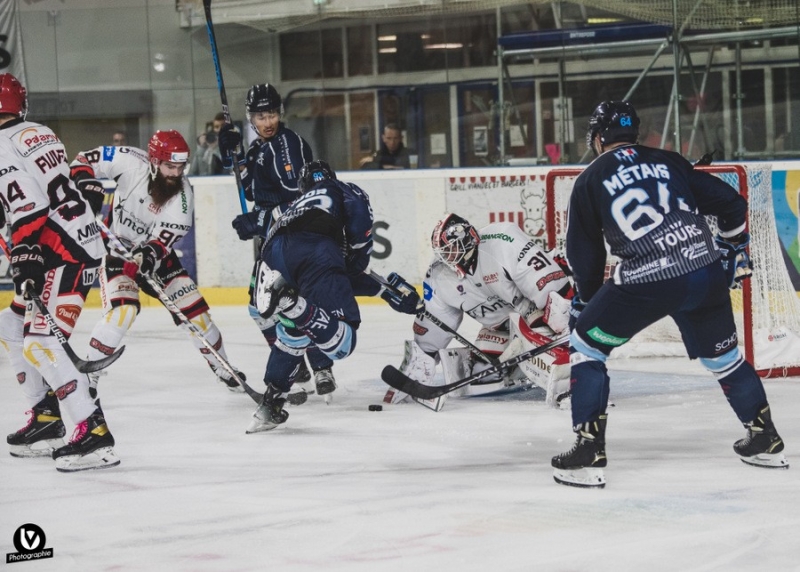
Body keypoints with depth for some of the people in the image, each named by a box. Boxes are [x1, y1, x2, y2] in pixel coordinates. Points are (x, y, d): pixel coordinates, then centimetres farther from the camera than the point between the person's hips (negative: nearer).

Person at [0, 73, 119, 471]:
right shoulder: (38, 133, 16)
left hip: (66, 254, -11)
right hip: (82, 239, 11)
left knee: (41, 342, -18)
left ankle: (94, 435, -24)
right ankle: (46, 420, 21)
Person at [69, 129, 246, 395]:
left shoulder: (182, 191, -17)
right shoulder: (131, 162, -23)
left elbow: (170, 232, -24)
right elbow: (84, 160, -16)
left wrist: (151, 253, -44)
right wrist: (87, 185, -35)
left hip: (155, 250, 4)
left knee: (192, 304, 3)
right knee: (123, 308, -26)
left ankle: (220, 366, 24)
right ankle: (88, 375, -16)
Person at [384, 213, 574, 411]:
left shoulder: (502, 241, -28)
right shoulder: (439, 277, -7)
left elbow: (547, 278, -31)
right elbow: (430, 327, 2)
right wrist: (414, 372, 1)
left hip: (535, 308, -6)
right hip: (500, 326, 6)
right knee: (479, 379, -5)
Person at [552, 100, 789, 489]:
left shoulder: (590, 180, 10)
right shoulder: (669, 162, 18)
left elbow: (583, 253, 14)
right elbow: (730, 202, 18)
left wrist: (584, 301, 29)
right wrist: (733, 246, 36)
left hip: (646, 282, -4)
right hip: (707, 271, 4)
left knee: (586, 346, 11)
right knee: (722, 355, 26)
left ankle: (589, 454, 4)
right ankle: (765, 441, 33)